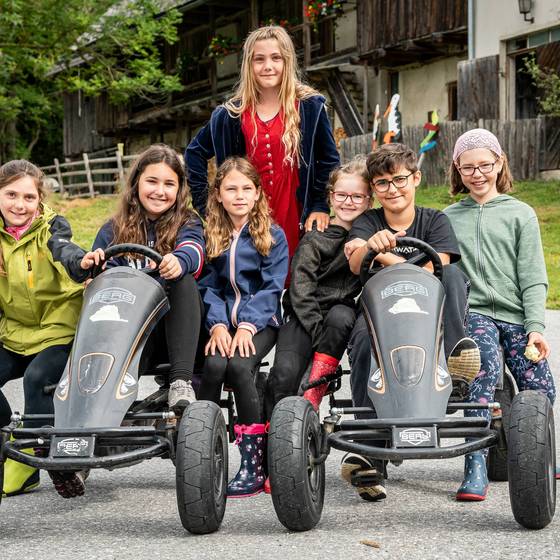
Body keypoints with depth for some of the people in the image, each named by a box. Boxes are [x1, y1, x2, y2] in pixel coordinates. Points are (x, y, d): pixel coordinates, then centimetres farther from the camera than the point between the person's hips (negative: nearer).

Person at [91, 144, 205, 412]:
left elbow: (193, 249, -17)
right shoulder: (113, 231, 13)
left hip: (176, 329, 0)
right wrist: (92, 265, -20)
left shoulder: (187, 224, 7)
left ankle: (181, 382, -39)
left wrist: (178, 261, -43)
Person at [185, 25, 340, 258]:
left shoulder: (310, 107, 2)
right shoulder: (232, 114, 7)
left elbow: (329, 160, 7)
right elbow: (195, 153, 18)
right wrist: (205, 202, 11)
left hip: (295, 220, -1)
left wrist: (321, 206, -1)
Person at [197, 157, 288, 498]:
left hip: (261, 321, -3)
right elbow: (209, 286, 5)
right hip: (223, 321, 3)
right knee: (214, 365, -29)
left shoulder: (272, 235, 3)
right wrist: (217, 324, -12)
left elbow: (272, 287, -5)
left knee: (239, 366, -30)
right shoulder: (212, 236, 12)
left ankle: (254, 465, -25)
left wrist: (247, 325, -17)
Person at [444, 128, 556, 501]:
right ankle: (476, 469, -34)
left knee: (541, 392, -14)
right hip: (471, 312, -1)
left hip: (515, 315, 1)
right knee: (486, 369, -31)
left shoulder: (520, 214, 12)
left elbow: (533, 278, 5)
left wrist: (536, 327, -6)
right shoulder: (449, 218, 17)